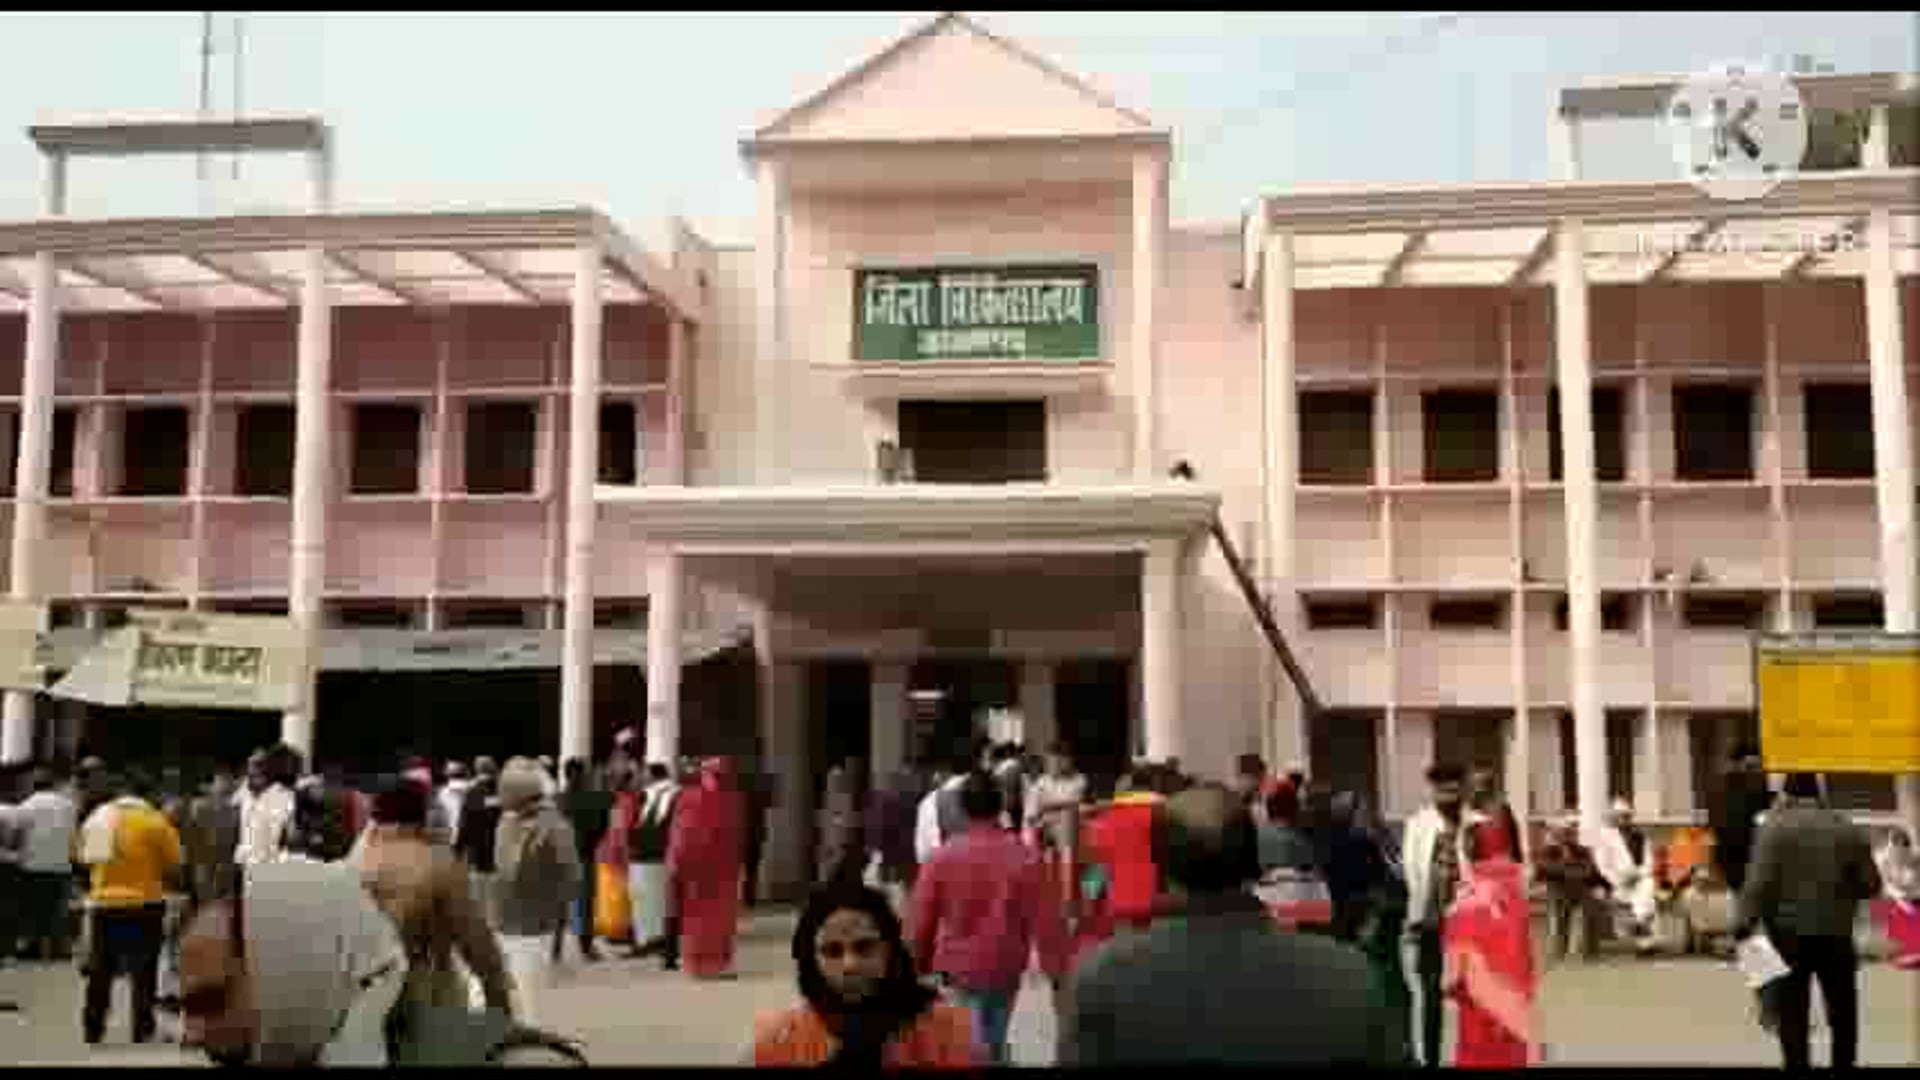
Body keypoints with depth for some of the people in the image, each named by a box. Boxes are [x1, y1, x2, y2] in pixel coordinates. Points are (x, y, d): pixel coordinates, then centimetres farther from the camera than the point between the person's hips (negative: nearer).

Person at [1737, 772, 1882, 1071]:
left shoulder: (1775, 827, -6)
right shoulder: (1848, 829, 6)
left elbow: (1760, 882, -16)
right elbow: (1870, 884, 4)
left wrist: (1744, 923, -16)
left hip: (1789, 933, -3)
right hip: (1836, 932, 3)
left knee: (1792, 1009, 2)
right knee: (1842, 1007, 15)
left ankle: (1796, 1063, 1)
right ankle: (1844, 1062, 20)